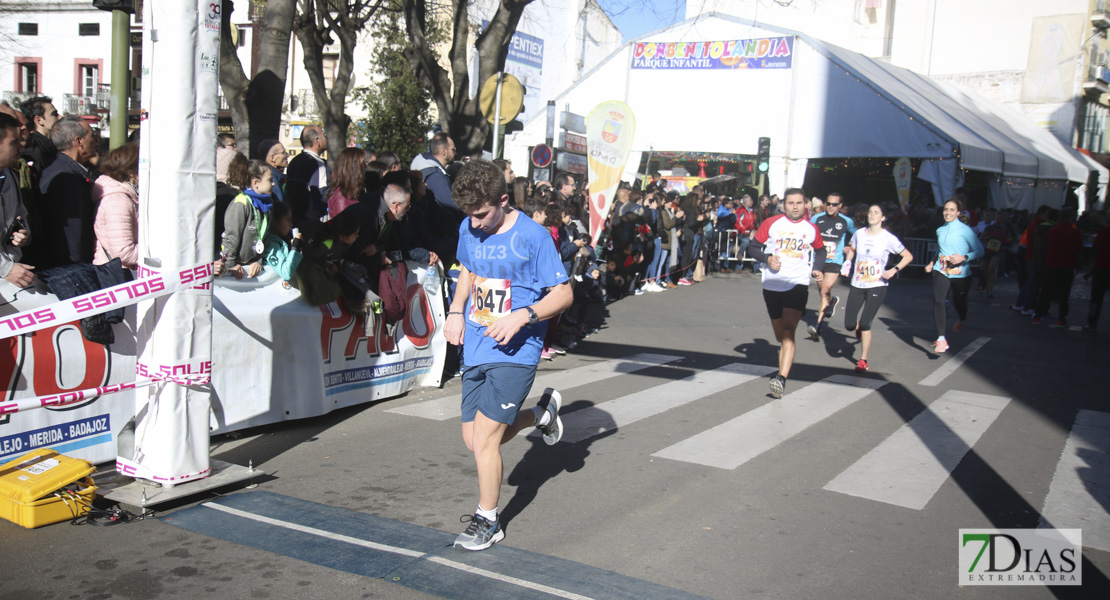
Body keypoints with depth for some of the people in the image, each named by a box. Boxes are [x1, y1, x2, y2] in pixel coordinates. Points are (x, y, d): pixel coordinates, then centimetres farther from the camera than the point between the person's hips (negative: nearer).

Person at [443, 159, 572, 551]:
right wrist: (456, 311, 6)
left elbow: (564, 294, -9)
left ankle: (487, 522, 13)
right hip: (475, 350, 7)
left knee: (484, 438, -9)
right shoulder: (468, 230, 5)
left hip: (515, 352, -7)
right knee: (473, 441, 12)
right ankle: (542, 413, 37)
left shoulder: (532, 236, -13)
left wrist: (522, 316, -25)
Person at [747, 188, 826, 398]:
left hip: (798, 285, -1)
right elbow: (752, 247, 5)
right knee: (780, 335, 13)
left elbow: (820, 250, 24)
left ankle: (781, 379, -27)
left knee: (788, 332, -19)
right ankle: (783, 367, 41)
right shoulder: (771, 224, 1)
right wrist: (767, 258, -13)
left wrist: (818, 269, 6)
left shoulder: (811, 229, 6)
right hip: (772, 285, 1)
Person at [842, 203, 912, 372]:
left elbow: (908, 256, 0)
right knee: (849, 325, -3)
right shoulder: (859, 234, 3)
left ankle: (863, 360, 6)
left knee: (865, 323, -11)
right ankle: (859, 327, 35)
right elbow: (850, 250, 22)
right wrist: (847, 262, 2)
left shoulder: (888, 238, -7)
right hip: (857, 284, 3)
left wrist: (894, 270, -14)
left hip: (877, 286, -3)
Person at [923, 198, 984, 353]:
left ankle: (961, 319, 52)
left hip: (960, 273, -3)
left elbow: (979, 250, -7)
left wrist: (964, 257, -21)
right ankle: (941, 339, -17)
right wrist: (932, 263, 14)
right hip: (941, 271, 3)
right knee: (938, 301, -16)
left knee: (958, 302, 11)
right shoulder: (940, 230, 9)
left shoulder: (965, 230, -7)